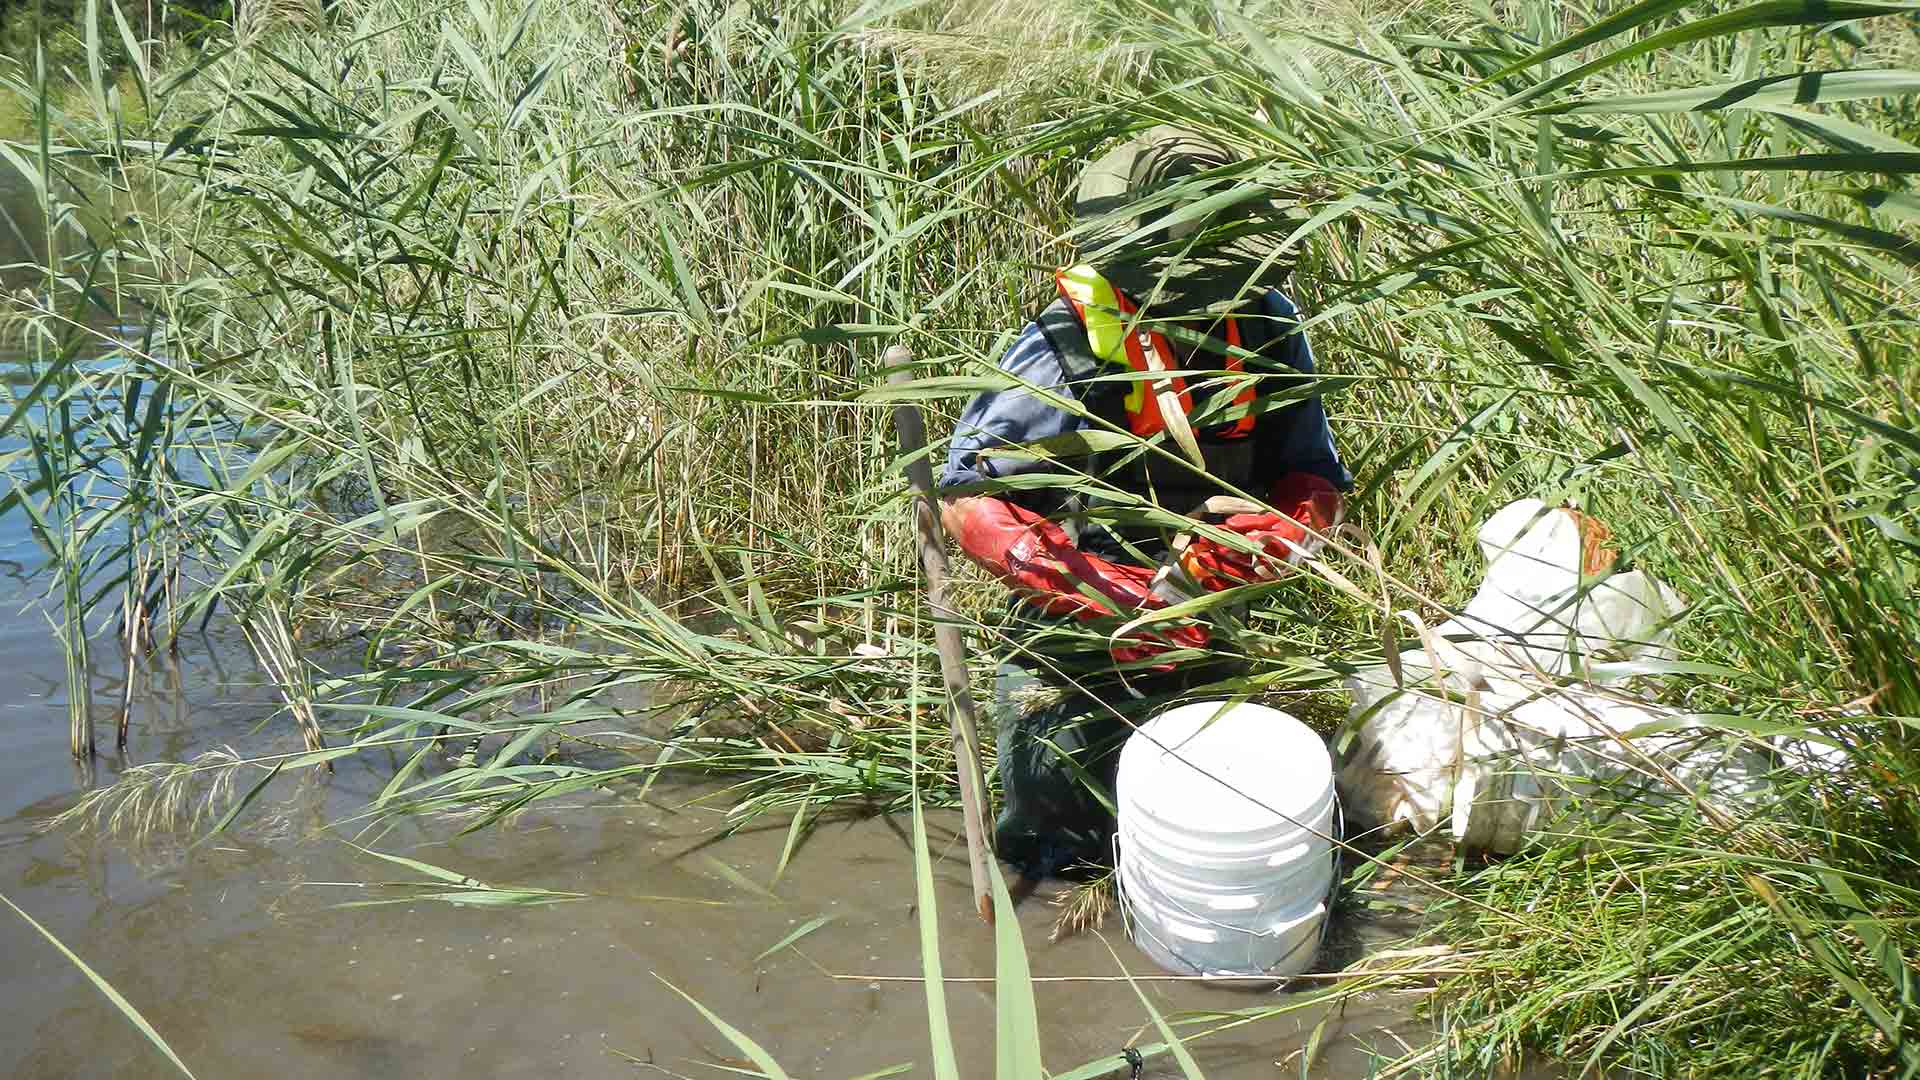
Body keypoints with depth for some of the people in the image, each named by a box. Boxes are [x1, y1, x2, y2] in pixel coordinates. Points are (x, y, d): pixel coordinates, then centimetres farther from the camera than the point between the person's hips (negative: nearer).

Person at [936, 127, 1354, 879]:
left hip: (1203, 639, 4)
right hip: (1073, 644, -4)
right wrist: (1103, 596, -35)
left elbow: (1316, 483, -6)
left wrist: (1236, 553, -27)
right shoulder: (1071, 351, -26)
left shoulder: (1266, 328, -12)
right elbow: (968, 498, -26)